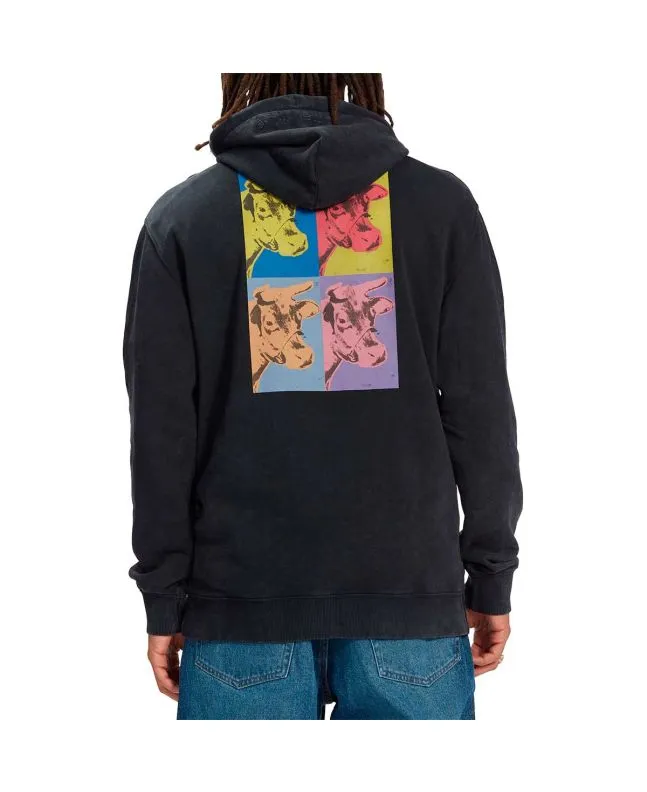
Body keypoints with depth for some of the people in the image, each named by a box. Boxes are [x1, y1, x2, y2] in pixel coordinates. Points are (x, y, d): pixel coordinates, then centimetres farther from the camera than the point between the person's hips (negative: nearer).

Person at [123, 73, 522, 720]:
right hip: (411, 593, 0)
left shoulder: (181, 216, 1)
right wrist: (491, 580, 9)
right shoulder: (442, 204, 1)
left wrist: (164, 600, 7)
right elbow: (482, 409, 0)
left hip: (242, 599, 0)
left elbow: (160, 428, 0)